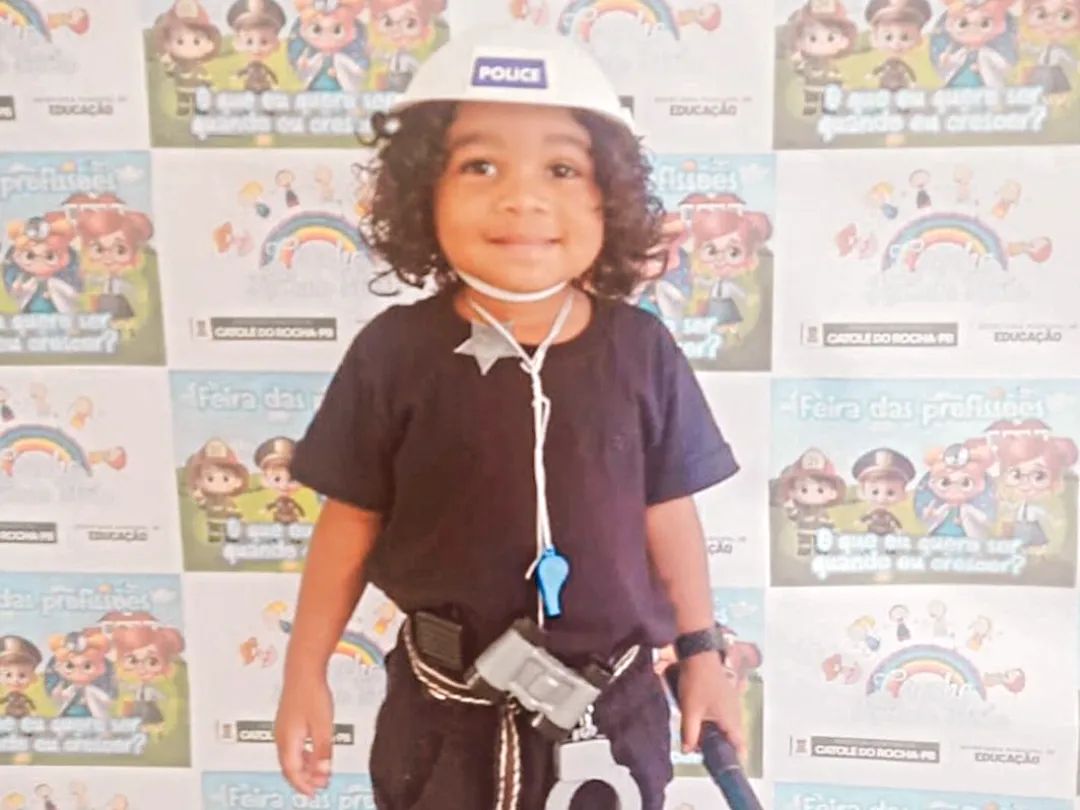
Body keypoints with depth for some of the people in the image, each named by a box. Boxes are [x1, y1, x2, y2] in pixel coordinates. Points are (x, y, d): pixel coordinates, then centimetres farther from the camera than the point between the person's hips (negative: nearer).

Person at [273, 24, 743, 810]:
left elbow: (667, 514, -1)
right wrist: (306, 673, -2)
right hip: (445, 706, 0)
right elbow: (352, 520, -5)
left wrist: (701, 654, 5)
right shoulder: (394, 351, -13)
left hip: (611, 701, 1)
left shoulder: (641, 351, -10)